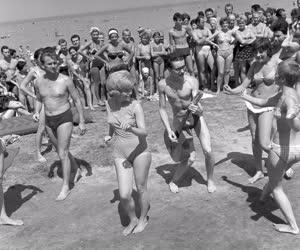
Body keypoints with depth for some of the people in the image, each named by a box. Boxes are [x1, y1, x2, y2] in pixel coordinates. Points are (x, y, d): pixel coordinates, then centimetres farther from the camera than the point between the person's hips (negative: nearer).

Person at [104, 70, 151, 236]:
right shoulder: (109, 103, -3)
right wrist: (109, 136, 2)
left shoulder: (135, 105, -17)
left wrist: (130, 128, -42)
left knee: (141, 189, 13)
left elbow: (144, 132, -23)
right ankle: (133, 220, 28)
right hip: (120, 154, 3)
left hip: (139, 152, -3)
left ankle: (143, 219, 39)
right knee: (124, 195, -2)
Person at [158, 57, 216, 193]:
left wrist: (198, 110, -49)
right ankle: (174, 182, 17)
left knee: (208, 151, -9)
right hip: (180, 122, 0)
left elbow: (199, 108, -25)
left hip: (196, 118, 1)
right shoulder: (163, 85, -18)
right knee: (190, 158, -10)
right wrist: (168, 130, -16)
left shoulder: (192, 81, -23)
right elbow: (162, 109, -8)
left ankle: (210, 180, 20)